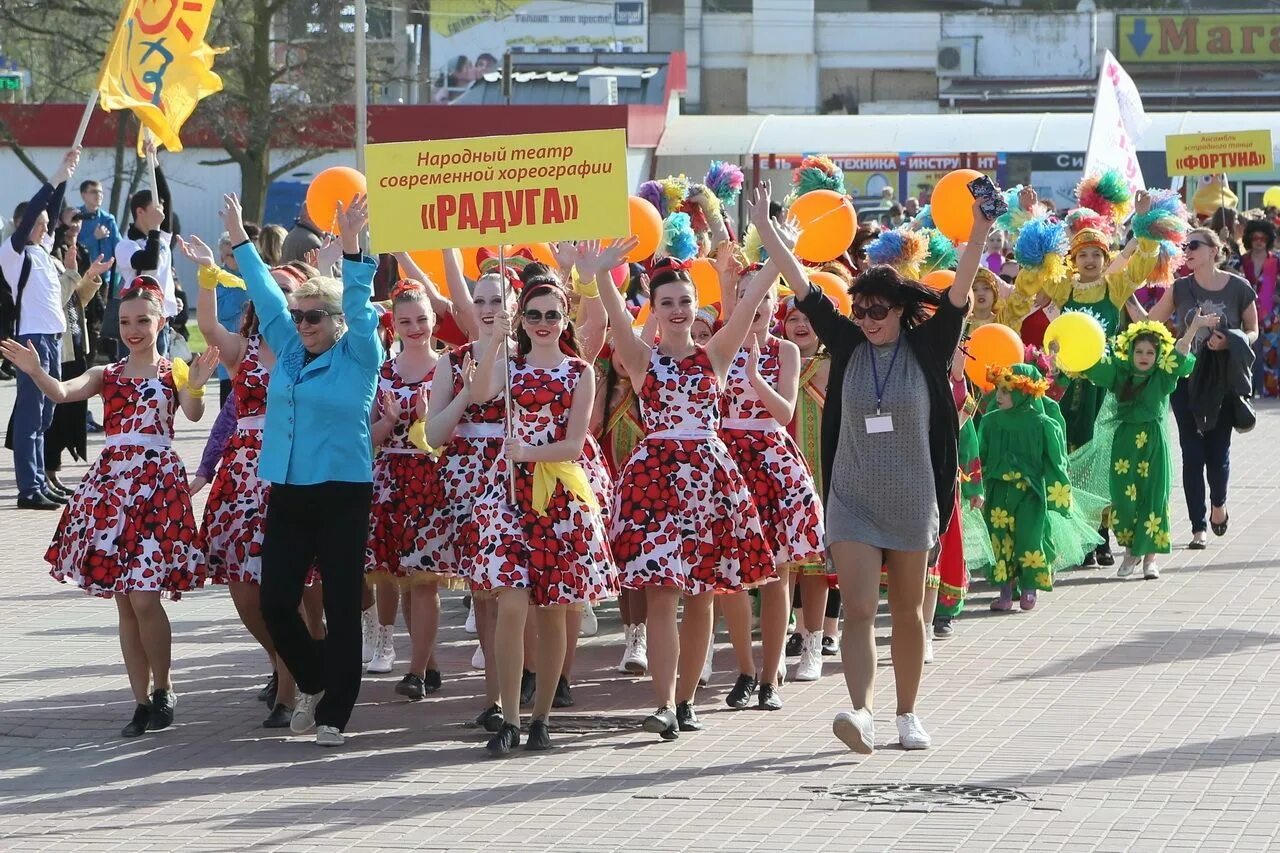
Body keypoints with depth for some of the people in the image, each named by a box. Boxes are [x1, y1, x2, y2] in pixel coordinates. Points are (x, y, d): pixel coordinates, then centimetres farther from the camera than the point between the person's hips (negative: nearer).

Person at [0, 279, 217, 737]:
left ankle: (162, 689, 8)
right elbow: (61, 392, -7)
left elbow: (193, 413, -18)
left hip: (158, 484, -4)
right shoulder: (107, 374, 11)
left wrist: (195, 387, -39)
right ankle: (142, 701, 13)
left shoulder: (173, 371, 2)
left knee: (144, 598, -11)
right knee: (124, 603, 6)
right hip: (111, 483, 4)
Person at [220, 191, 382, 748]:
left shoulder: (358, 357, -2)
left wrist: (352, 250, -26)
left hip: (342, 493, -5)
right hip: (288, 492, 6)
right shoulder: (289, 350, 13)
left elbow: (360, 307, -15)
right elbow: (265, 294, 21)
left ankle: (333, 713, 4)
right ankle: (314, 682, 25)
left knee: (341, 606, -2)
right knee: (275, 602, 2)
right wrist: (240, 240, 25)